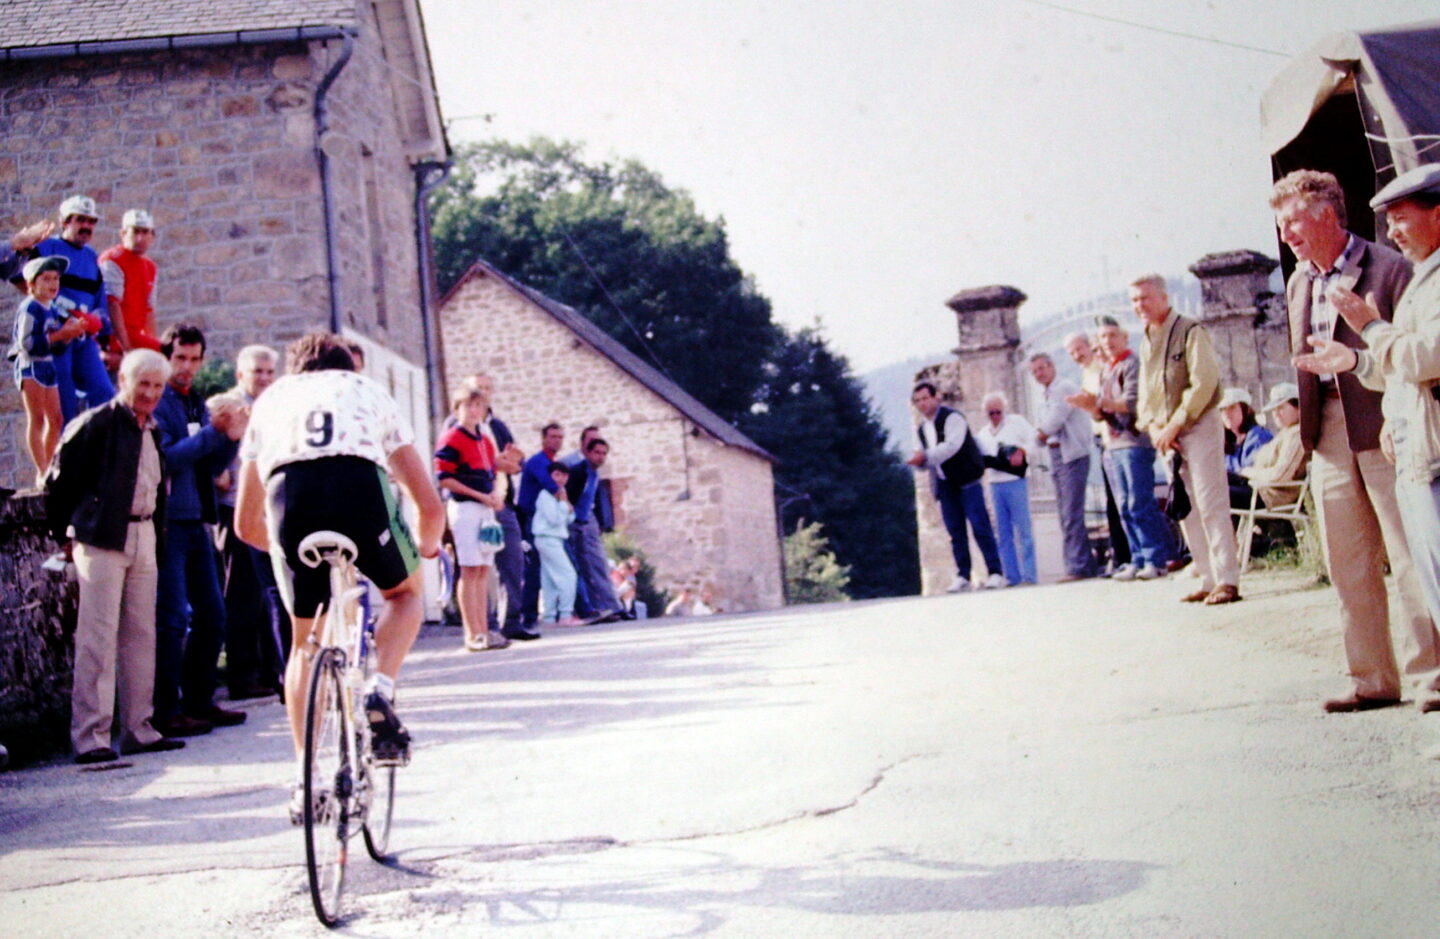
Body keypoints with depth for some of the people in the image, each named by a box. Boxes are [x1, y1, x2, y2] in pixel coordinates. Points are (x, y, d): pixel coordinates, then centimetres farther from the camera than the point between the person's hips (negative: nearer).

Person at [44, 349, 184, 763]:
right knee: (98, 636, -7)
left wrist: (155, 532, 12)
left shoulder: (152, 431, 17)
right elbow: (58, 481, -5)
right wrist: (68, 530, 0)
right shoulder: (96, 424, -7)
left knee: (141, 635, 9)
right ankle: (90, 735, -5)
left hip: (143, 538, 8)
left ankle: (138, 729, 15)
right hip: (103, 540, -8)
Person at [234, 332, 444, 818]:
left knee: (305, 640, 21)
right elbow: (431, 506, 31)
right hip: (362, 485, -1)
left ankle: (305, 779, 16)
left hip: (288, 492, 1)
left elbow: (246, 524, 36)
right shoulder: (370, 391, 34)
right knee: (406, 592, 28)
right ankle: (379, 692, 3)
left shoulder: (271, 398, 36)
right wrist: (427, 548, 52)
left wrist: (288, 547, 56)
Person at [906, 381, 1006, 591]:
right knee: (955, 531, 4)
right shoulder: (921, 429, 14)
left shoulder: (952, 418, -9)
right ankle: (962, 576, 6)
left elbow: (951, 446, -23)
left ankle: (995, 573, -6)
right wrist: (919, 462, -5)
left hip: (966, 480, -6)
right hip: (945, 484, 6)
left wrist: (925, 456, -30)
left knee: (980, 526, -8)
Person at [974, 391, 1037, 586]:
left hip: (1015, 482, -5)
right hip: (994, 485, 5)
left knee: (1023, 530, -7)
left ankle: (1029, 575, -7)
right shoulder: (982, 434, 17)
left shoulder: (1017, 422, 4)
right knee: (1003, 533, 3)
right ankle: (1012, 576, 5)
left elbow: (1034, 439, -4)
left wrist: (1021, 451, -18)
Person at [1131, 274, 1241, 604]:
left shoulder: (1190, 332, -7)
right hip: (1167, 436, 8)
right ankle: (1209, 580, 10)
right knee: (1185, 511, 6)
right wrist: (1153, 426, -1)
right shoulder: (1146, 342, 16)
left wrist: (1174, 425, -16)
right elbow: (1144, 394, 18)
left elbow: (1204, 383, -16)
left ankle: (1227, 580, -10)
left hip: (1199, 426, -8)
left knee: (1211, 505, -10)